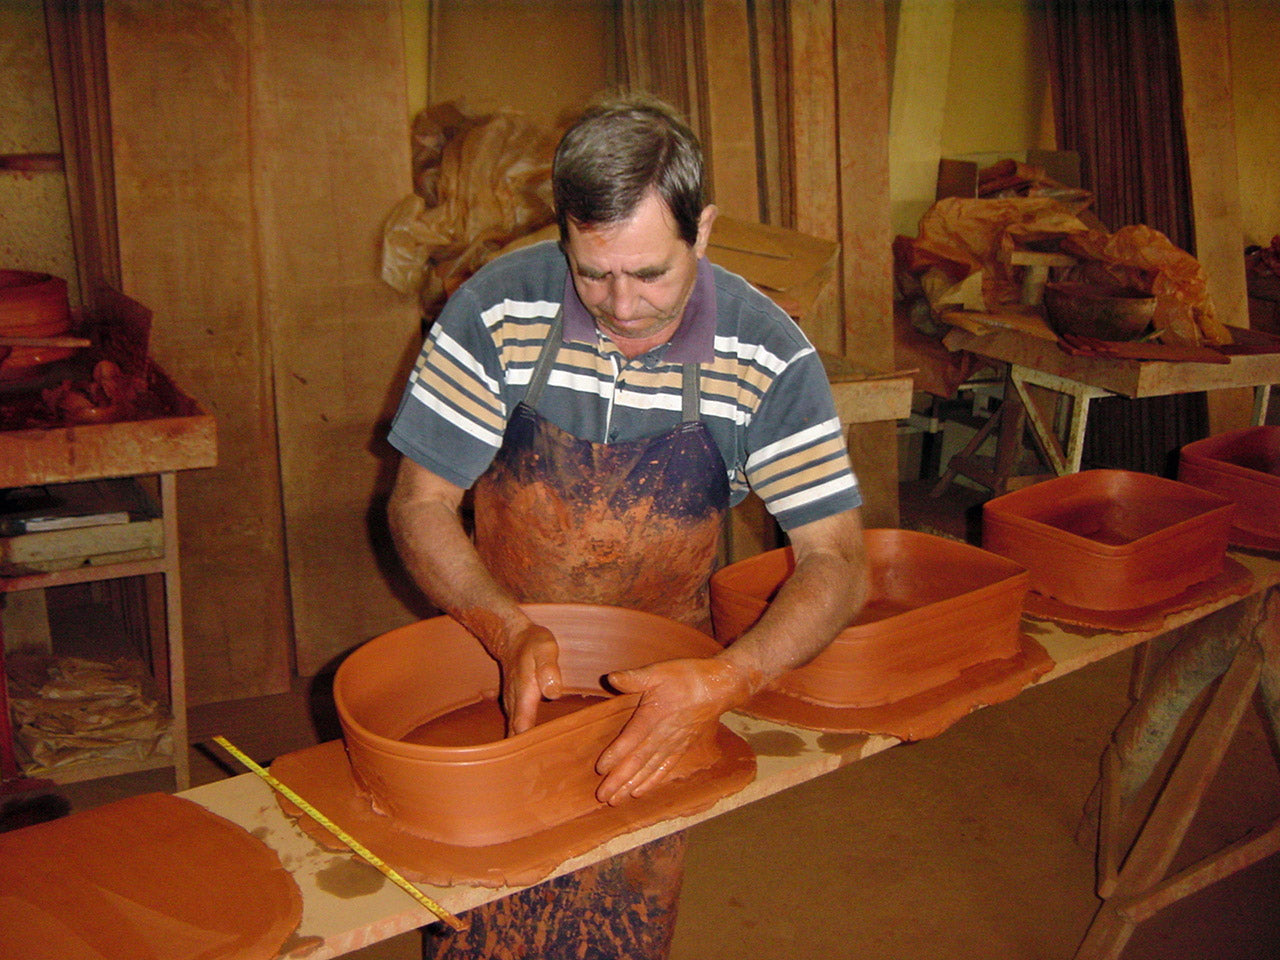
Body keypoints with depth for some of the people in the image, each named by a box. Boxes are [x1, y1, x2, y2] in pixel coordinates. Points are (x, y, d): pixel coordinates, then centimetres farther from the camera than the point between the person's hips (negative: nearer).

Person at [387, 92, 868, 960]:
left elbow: (837, 563, -15)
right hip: (497, 666, 0)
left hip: (658, 691, 0)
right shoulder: (497, 311, -15)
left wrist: (727, 680, -32)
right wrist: (510, 631, -26)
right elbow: (420, 506, -9)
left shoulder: (770, 356, -16)